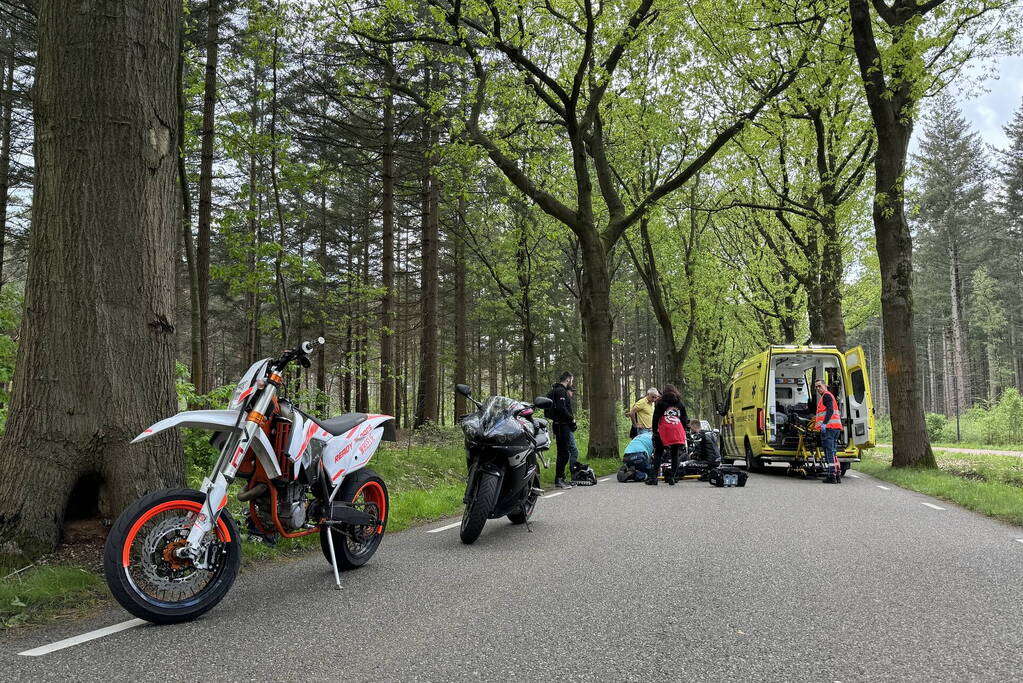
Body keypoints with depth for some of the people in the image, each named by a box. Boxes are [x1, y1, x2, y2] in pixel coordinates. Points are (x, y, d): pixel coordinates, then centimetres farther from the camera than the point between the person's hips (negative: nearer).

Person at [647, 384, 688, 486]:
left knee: (658, 455, 4)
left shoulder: (660, 403, 4)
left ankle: (654, 478, -2)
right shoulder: (680, 404, 13)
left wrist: (654, 431, 4)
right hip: (678, 434, 2)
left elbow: (655, 419, 1)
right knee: (675, 455, 7)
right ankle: (672, 477, 3)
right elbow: (685, 419, 14)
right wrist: (683, 432, 19)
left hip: (663, 433, -2)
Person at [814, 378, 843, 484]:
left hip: (828, 427, -10)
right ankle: (838, 475, 13)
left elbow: (830, 410, -19)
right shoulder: (830, 396, 27)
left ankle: (832, 476, -14)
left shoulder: (826, 395, -5)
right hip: (836, 427, 10)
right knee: (833, 452, 13)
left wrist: (824, 423, -28)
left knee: (829, 452, -11)